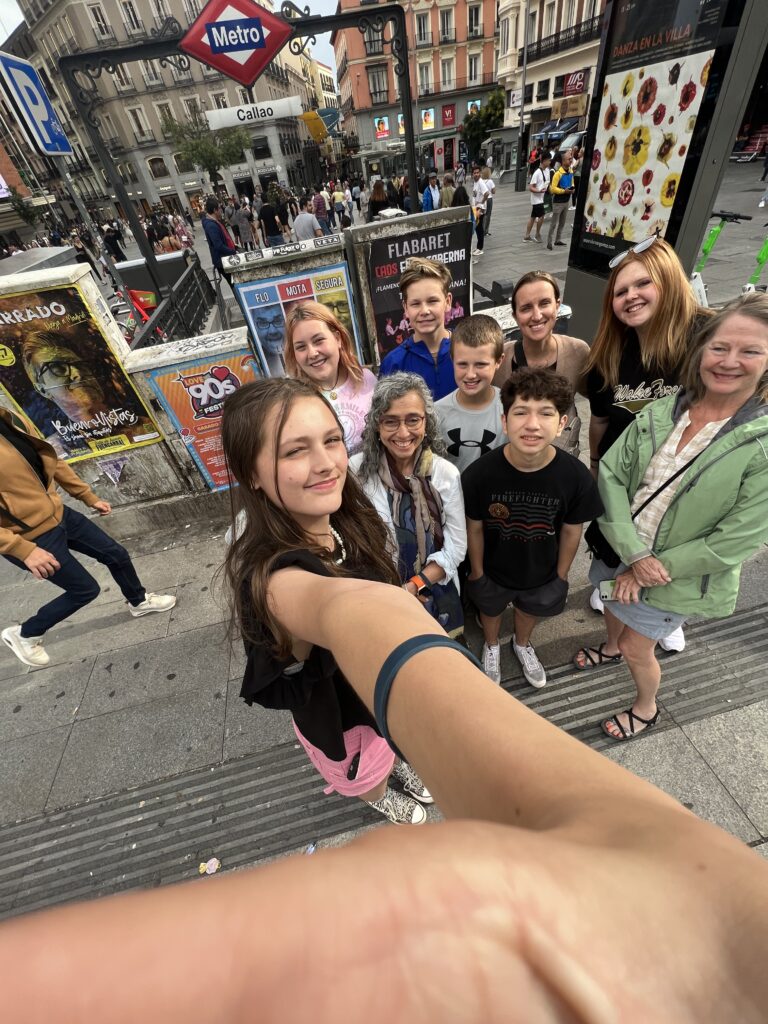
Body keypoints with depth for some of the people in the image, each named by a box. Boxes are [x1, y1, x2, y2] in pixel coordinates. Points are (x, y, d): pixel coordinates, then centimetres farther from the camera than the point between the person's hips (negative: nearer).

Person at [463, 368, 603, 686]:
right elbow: (474, 528, -15)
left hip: (543, 573, 2)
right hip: (493, 571, -1)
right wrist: (476, 571, -4)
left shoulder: (576, 477, -27)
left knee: (531, 609, 32)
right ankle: (491, 646, 64)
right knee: (491, 610, 28)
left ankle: (522, 644, 67)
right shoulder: (479, 473, -32)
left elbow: (571, 531, -10)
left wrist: (561, 576, 1)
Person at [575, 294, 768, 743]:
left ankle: (647, 708, 47)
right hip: (619, 552, 4)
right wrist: (633, 554, -22)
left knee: (637, 649, 13)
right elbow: (611, 475, -13)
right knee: (613, 606, 28)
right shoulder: (661, 412, -8)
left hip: (679, 576, -4)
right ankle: (612, 646, 64)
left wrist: (651, 568, -17)